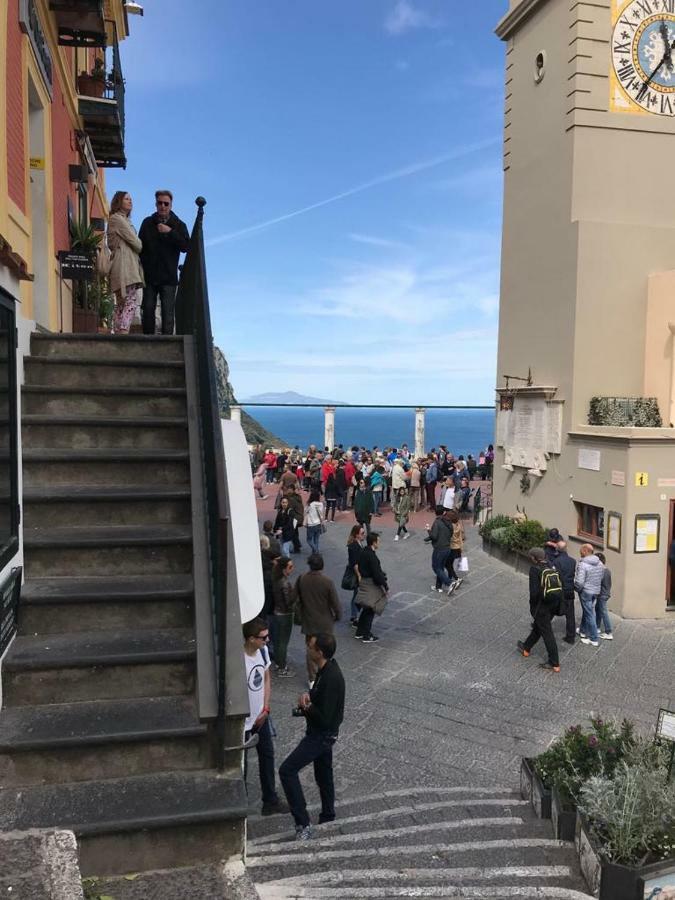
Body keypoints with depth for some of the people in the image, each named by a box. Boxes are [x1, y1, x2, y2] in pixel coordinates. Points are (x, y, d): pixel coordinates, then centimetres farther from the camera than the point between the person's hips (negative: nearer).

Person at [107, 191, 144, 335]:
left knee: (121, 304, 5)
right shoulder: (116, 218, -2)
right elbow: (135, 242, -7)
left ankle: (118, 334, 4)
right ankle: (123, 332, -27)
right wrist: (140, 248, 10)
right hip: (125, 265, -10)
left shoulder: (124, 220, 27)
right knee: (131, 301, -19)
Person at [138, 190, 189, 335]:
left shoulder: (179, 225, 7)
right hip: (149, 275, 2)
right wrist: (140, 268, 1)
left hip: (169, 277, -2)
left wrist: (170, 232, -15)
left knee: (168, 311, -5)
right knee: (147, 310, 1)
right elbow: (139, 247, 12)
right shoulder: (147, 223, 12)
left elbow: (186, 246, -7)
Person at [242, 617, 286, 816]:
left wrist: (265, 708, -1)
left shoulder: (263, 650, -9)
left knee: (267, 756, 20)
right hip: (243, 721, -7)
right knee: (241, 764, 12)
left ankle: (270, 801, 38)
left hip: (261, 716, 7)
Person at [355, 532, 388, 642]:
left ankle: (359, 633, 30)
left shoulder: (364, 552, 5)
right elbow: (377, 574, -23)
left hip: (364, 583, 9)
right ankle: (366, 636, 12)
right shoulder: (371, 556, -24)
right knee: (370, 611, 3)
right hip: (371, 585, -9)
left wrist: (382, 576, 17)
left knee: (366, 609, 20)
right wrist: (386, 586, -15)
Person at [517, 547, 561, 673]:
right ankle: (526, 648, 43)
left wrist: (533, 608, -6)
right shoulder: (552, 568, 2)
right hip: (553, 606, 7)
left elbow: (534, 591, -20)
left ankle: (555, 664, 12)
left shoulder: (535, 569, -17)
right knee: (537, 627, 24)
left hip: (541, 607, -7)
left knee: (547, 634, 4)